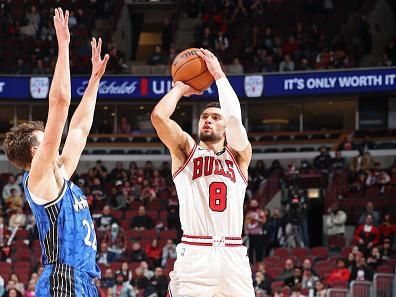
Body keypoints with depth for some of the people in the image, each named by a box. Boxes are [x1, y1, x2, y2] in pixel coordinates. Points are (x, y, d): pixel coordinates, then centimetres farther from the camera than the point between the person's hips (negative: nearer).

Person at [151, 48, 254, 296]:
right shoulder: (186, 150, 14)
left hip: (233, 256, 2)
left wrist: (219, 74, 3)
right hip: (195, 255, -2)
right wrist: (180, 87, 13)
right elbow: (159, 116, -3)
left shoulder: (239, 155, 16)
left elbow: (235, 119, -4)